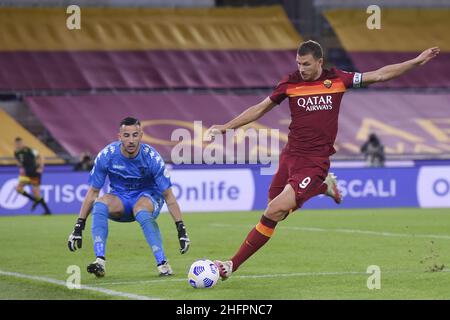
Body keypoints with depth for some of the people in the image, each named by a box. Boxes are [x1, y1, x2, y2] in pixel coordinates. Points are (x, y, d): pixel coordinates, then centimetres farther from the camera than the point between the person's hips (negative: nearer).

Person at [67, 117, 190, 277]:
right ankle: (100, 261, -36)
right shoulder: (106, 155, -15)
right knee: (100, 204, -30)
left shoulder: (151, 157, -20)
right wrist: (79, 227, -11)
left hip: (148, 197, -2)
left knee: (142, 212, -38)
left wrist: (181, 229, -20)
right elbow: (93, 192, -7)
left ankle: (162, 264, -32)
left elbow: (168, 195, -16)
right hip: (119, 199, 2)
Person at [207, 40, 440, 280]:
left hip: (315, 161, -4)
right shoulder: (290, 83, 3)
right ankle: (323, 186, 29)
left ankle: (233, 265, -12)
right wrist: (226, 127, 8)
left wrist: (416, 61, 6)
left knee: (275, 212, -18)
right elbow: (260, 109, 13)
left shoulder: (337, 79, 0)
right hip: (290, 156, 4)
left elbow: (379, 75, 8)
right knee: (274, 212, 7)